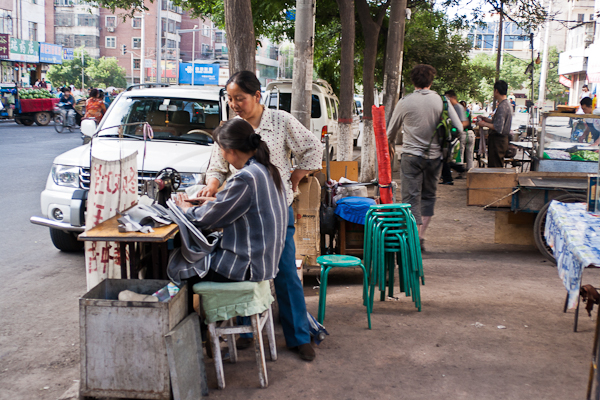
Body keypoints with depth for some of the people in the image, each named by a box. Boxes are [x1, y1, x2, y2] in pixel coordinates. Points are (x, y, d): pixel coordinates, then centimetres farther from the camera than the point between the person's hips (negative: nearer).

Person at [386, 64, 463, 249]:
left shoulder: (405, 102, -4)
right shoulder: (441, 101, -1)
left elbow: (391, 131, 8)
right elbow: (459, 128, 0)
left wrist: (391, 144, 30)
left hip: (411, 156, -2)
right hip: (434, 156, 2)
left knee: (411, 198, 1)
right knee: (428, 196, 16)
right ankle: (421, 236, 15)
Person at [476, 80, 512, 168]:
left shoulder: (502, 106, -19)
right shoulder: (506, 104, 14)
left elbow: (498, 128, -26)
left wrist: (484, 124, -14)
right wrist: (485, 119, 17)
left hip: (497, 141, -11)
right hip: (502, 139, 11)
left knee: (494, 168, -7)